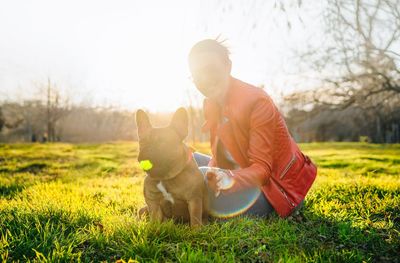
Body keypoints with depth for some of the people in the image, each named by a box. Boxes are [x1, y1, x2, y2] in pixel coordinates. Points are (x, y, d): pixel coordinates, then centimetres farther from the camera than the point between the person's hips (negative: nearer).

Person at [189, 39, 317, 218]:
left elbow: (262, 168, -26)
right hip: (248, 172, 8)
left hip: (276, 187, -7)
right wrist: (214, 173, -21)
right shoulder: (210, 104, 0)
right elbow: (219, 155, 1)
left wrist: (230, 179, -45)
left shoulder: (256, 101, -23)